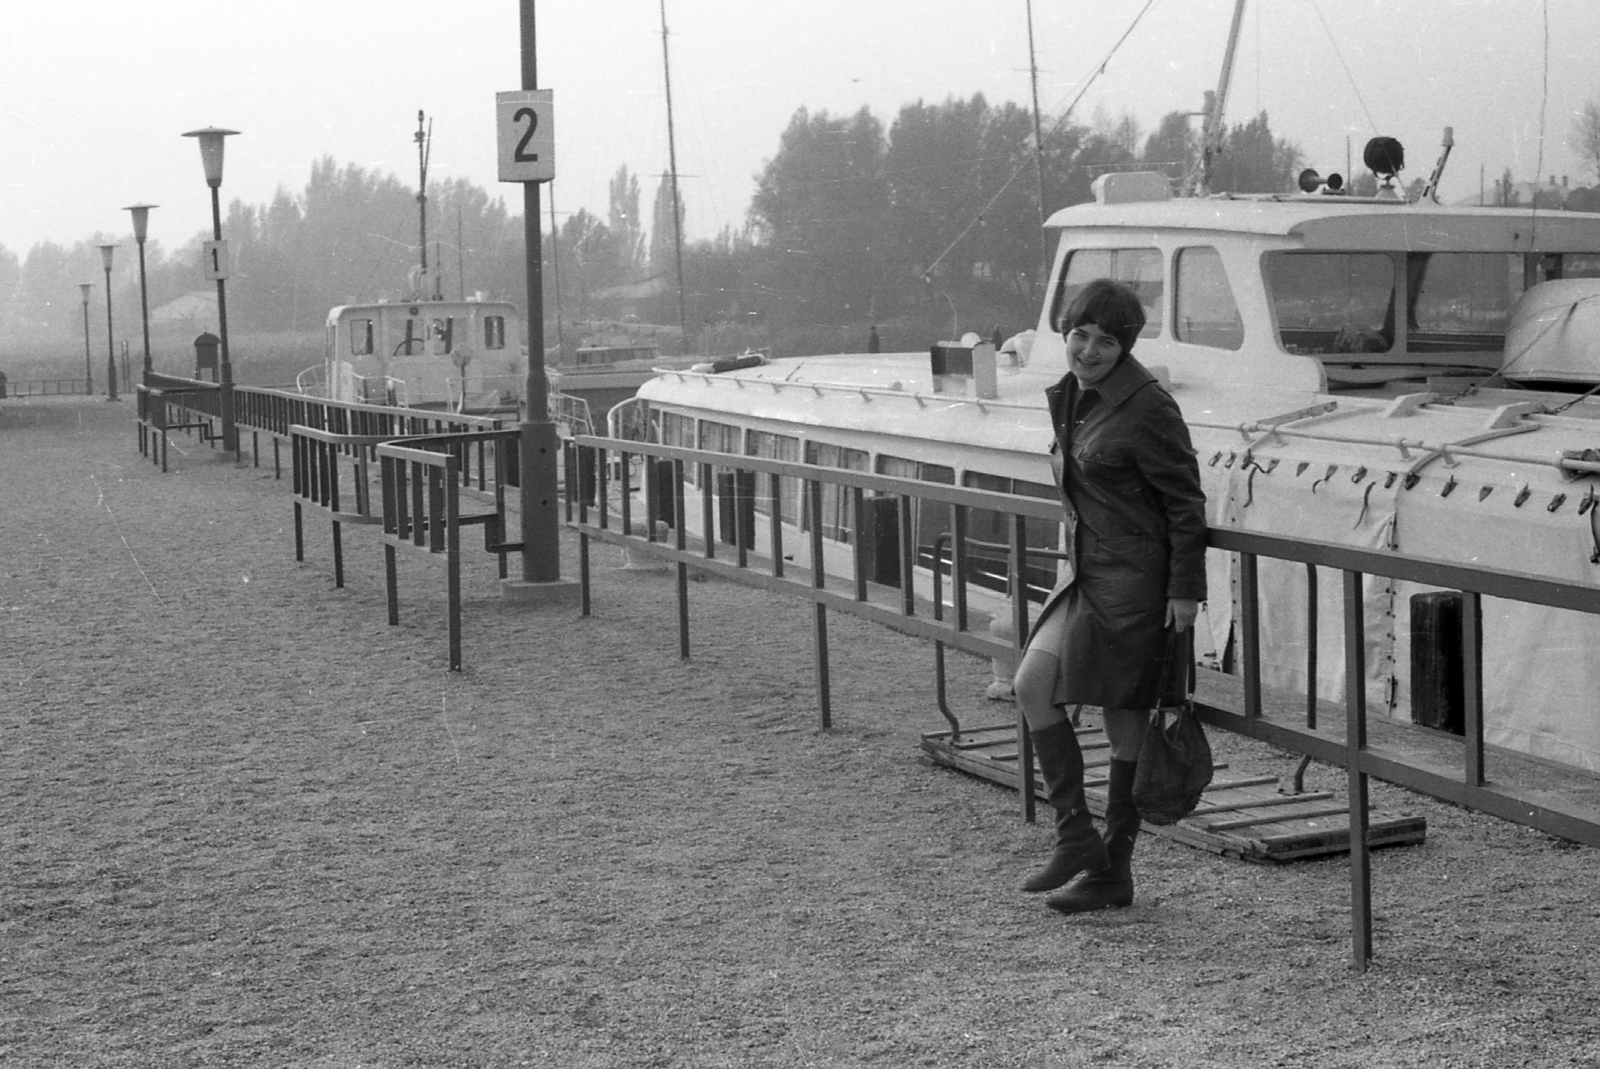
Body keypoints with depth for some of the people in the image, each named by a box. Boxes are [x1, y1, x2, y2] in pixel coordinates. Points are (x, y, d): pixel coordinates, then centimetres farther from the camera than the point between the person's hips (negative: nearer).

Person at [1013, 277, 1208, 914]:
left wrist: (1186, 588, -15)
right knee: (1032, 685, -2)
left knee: (1124, 720, 0)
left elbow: (1185, 502, -14)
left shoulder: (1146, 407, -16)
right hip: (1088, 573, 8)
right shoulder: (1067, 397, 9)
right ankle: (1075, 838, 5)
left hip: (1137, 576, -8)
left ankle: (1112, 874, 11)